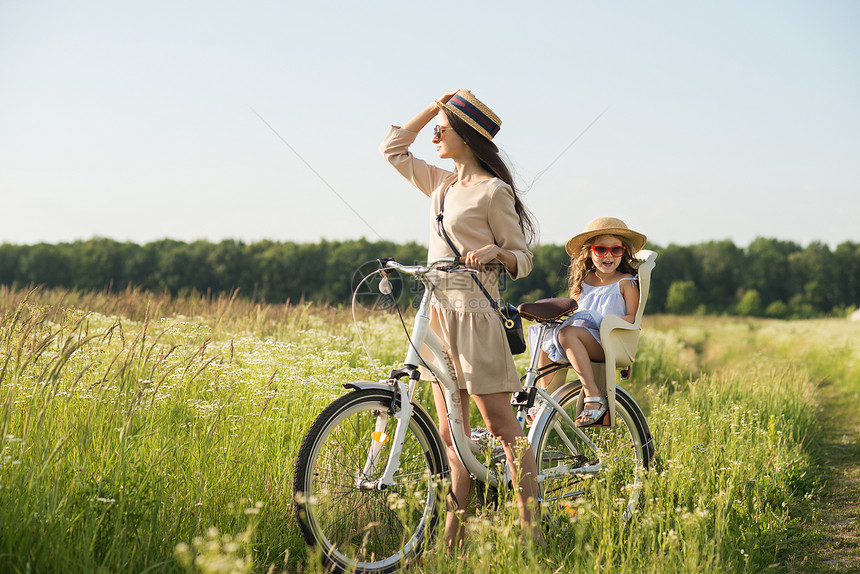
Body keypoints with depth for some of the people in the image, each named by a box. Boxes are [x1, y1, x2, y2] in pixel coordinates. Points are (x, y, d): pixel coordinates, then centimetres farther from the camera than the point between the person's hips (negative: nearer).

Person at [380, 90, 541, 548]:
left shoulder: (493, 191, -7)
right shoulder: (441, 184, 14)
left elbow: (522, 260, -5)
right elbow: (393, 149, 23)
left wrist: (494, 251, -26)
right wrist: (434, 107, 16)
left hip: (473, 312, -8)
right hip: (440, 311, 8)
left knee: (501, 425, -7)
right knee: (451, 432, 7)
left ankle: (532, 531, -4)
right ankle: (454, 536, 10)